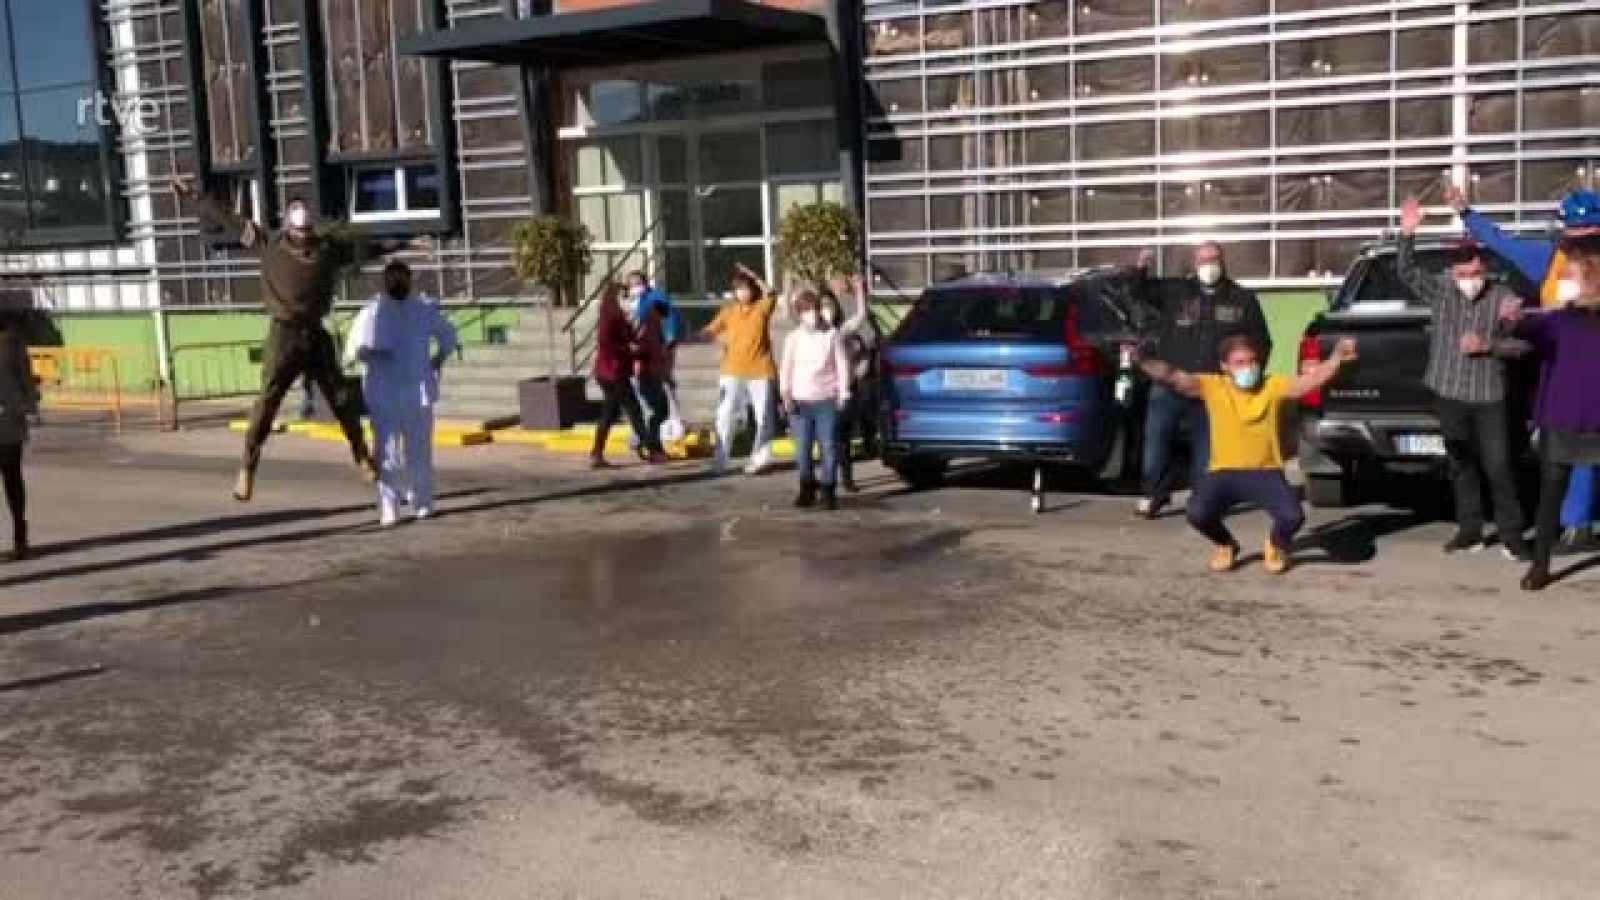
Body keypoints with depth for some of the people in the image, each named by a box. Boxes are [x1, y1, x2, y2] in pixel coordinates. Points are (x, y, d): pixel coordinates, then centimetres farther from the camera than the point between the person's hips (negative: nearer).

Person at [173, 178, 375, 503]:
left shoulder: (329, 248, 5)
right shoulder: (269, 244, 1)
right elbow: (228, 219, 6)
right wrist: (194, 196, 9)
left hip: (316, 335, 3)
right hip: (284, 336, -3)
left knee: (342, 399, 9)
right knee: (267, 401, -9)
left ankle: (362, 457, 25)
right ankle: (247, 469, -4)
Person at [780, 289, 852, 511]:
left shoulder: (832, 335, 3)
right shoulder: (793, 338, 6)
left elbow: (842, 364, 5)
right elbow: (787, 368, 6)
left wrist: (843, 392, 1)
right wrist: (786, 393, -4)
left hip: (827, 400, -1)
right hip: (801, 400, 2)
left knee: (829, 446, -3)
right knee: (802, 448, 3)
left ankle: (828, 490, 5)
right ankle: (807, 488, 15)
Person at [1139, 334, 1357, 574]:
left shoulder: (1272, 385, -2)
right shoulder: (1213, 385, -5)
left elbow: (1310, 381, -11)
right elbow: (1178, 379, -17)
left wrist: (1337, 357, -29)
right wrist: (1143, 363, -35)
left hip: (1265, 472, 0)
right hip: (1224, 472, 0)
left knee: (1292, 517, -26)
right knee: (1197, 513, -28)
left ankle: (1277, 545, 17)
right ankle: (1225, 545, 12)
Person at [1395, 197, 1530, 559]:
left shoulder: (1504, 298, -5)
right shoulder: (1441, 290, 2)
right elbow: (1406, 271, -4)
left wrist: (1488, 346, -20)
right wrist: (1407, 234, -17)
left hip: (1489, 397, -3)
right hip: (1449, 394, 3)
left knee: (1499, 466, -2)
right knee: (1461, 467, 11)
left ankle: (1512, 535, 8)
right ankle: (1470, 530, 20)